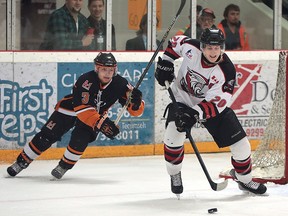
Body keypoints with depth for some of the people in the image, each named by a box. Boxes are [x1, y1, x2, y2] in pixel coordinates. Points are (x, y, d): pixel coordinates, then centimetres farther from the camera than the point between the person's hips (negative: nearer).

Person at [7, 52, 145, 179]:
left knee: (80, 139, -23)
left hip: (96, 114, 2)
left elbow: (136, 111, -20)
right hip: (69, 109, -2)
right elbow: (82, 108, -37)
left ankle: (64, 166, -1)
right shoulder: (86, 80, -32)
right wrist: (100, 123, -47)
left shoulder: (119, 84, -21)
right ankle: (21, 162, 6)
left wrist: (136, 102, -43)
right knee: (46, 137, -8)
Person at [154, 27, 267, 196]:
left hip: (213, 105, 0)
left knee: (240, 142, -4)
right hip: (183, 99, 0)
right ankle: (175, 175, 1)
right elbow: (175, 43, 3)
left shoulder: (227, 71, -28)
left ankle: (244, 179, 24)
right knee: (173, 135, -25)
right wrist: (165, 63, -5)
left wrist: (194, 114, -44)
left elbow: (216, 104, -31)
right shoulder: (191, 48, -22)